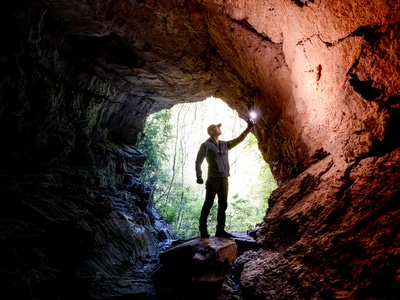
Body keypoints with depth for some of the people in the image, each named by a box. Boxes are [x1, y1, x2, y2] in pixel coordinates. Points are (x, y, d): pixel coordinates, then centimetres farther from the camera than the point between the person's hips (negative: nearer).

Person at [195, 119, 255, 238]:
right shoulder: (206, 145, -2)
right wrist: (199, 177, -14)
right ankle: (203, 229, 5)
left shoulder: (225, 144, 16)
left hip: (224, 179, 7)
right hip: (213, 179, -7)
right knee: (208, 204, -3)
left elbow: (238, 140, 20)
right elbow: (198, 161, -6)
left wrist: (248, 129, 11)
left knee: (223, 205, 7)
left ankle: (220, 230, 14)